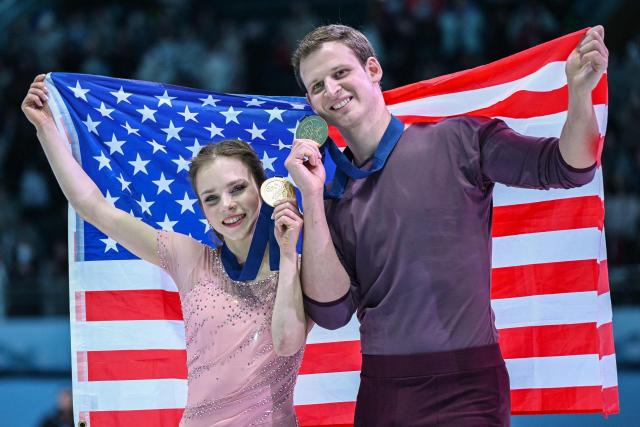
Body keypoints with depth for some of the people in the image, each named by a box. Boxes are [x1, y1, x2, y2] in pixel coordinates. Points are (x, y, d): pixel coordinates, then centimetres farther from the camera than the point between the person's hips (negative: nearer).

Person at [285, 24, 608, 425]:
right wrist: (311, 196, -7)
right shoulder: (333, 198, 8)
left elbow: (569, 167, -3)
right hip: (380, 392, 4)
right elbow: (331, 312, -2)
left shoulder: (455, 142, -1)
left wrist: (580, 92, -22)